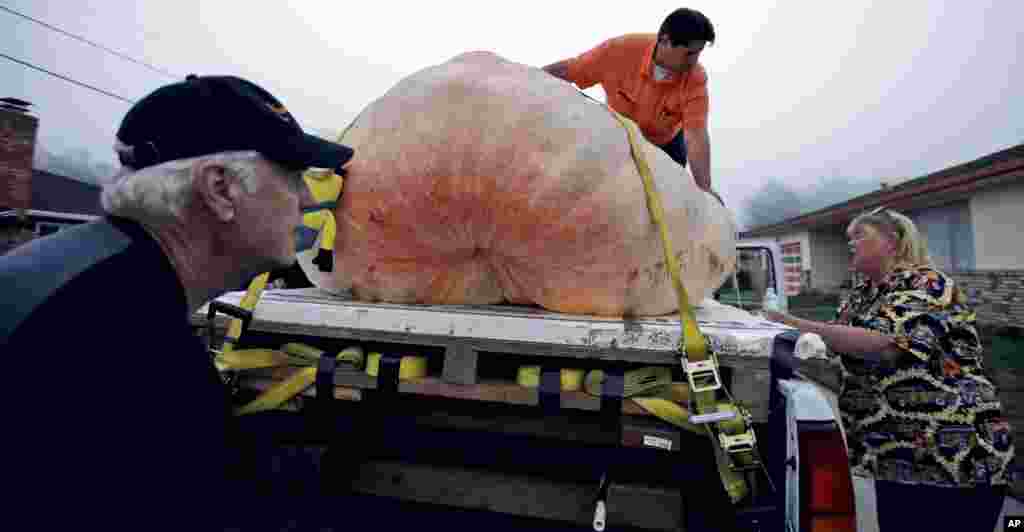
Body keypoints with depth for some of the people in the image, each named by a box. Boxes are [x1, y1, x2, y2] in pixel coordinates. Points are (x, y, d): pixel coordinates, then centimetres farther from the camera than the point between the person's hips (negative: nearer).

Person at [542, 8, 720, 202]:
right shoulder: (621, 49, -30)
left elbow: (696, 135, -35)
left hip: (665, 146, 1)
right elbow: (566, 70, -21)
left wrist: (705, 188, -45)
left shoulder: (696, 78, -28)